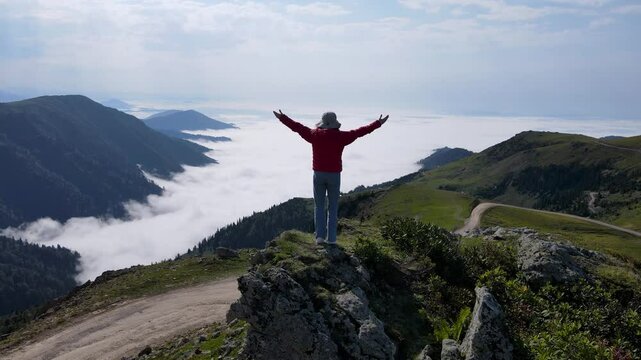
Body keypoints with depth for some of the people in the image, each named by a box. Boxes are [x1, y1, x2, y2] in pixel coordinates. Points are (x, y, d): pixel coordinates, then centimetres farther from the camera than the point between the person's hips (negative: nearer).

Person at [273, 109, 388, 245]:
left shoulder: (314, 134, 0)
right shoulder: (341, 136, -4)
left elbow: (297, 127, 9)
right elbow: (360, 131, 1)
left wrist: (282, 118, 22)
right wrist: (378, 123, 10)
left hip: (318, 174, 1)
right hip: (334, 175, -1)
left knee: (319, 206, 11)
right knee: (333, 208, 7)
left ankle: (320, 236, 3)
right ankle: (331, 238, 6)